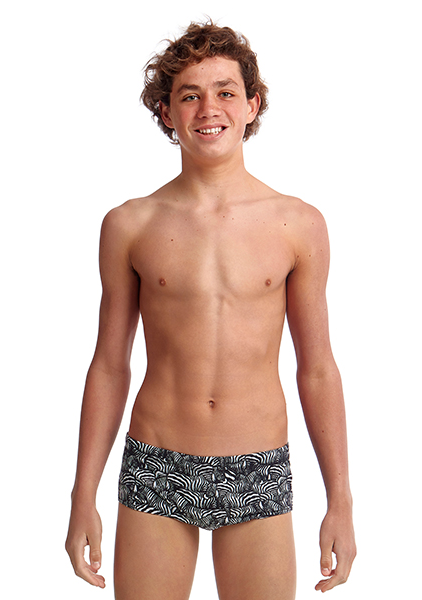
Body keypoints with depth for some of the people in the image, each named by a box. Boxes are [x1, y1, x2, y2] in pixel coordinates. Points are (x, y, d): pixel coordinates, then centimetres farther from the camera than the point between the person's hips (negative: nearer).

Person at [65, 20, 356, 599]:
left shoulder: (299, 225, -1)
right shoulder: (129, 225, 0)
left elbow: (317, 369, 3)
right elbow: (109, 365, 5)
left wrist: (340, 499, 3)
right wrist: (83, 496, 4)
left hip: (258, 477, 0)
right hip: (155, 472, 0)